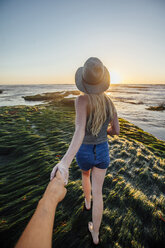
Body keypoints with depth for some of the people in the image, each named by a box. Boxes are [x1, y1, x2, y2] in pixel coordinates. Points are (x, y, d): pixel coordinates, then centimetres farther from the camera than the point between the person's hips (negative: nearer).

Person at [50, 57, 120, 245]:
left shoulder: (82, 99, -26)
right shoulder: (110, 102, -10)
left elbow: (80, 130, -43)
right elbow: (116, 130, -1)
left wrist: (65, 162, -55)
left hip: (84, 152, -2)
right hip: (102, 151, 2)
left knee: (85, 174, 35)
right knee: (97, 192, 17)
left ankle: (87, 201, 61)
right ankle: (95, 234, 33)